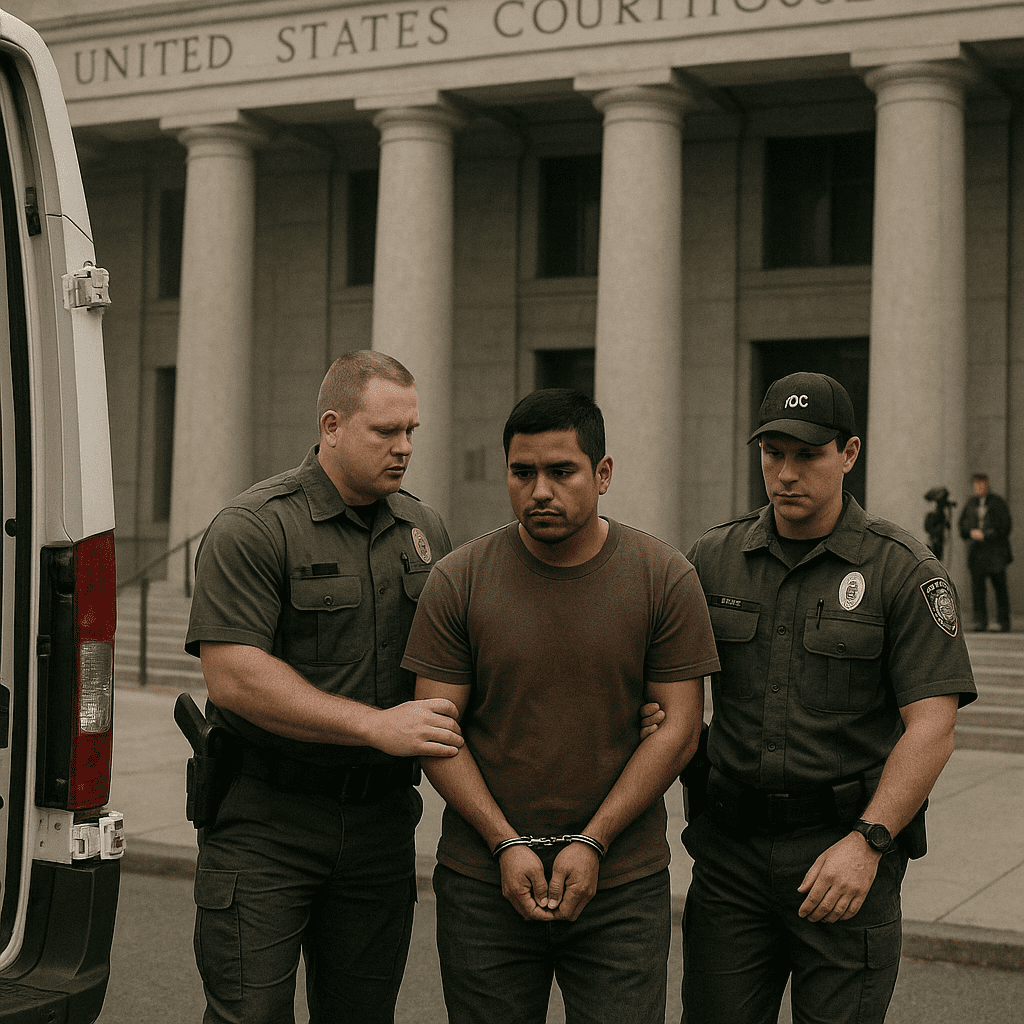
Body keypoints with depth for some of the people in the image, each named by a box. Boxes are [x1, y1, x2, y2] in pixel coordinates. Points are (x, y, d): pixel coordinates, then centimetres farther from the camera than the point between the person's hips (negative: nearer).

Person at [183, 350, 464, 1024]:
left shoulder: (425, 531, 10)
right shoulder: (252, 529, -10)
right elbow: (233, 678, -19)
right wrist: (376, 725, -22)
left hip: (380, 816, 5)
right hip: (263, 820, -5)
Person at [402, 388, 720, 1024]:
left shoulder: (665, 578, -2)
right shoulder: (460, 581, -1)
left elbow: (678, 728, -3)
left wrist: (591, 843, -10)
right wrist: (507, 844, -11)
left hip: (623, 886, 0)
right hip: (484, 882, 1)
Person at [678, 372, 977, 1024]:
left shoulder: (905, 572, -4)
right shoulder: (713, 560, 7)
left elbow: (932, 727, -10)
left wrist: (867, 842, -19)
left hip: (848, 848, -3)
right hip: (731, 851, 3)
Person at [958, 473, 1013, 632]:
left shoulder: (997, 502, 0)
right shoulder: (971, 502, 11)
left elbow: (1005, 526, -4)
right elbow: (963, 523, 18)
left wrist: (984, 534, -11)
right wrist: (971, 532, -3)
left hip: (995, 550, -3)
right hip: (976, 551, 3)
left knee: (1000, 586, 0)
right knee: (977, 586, -5)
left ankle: (1004, 622, 8)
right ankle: (980, 621, -3)